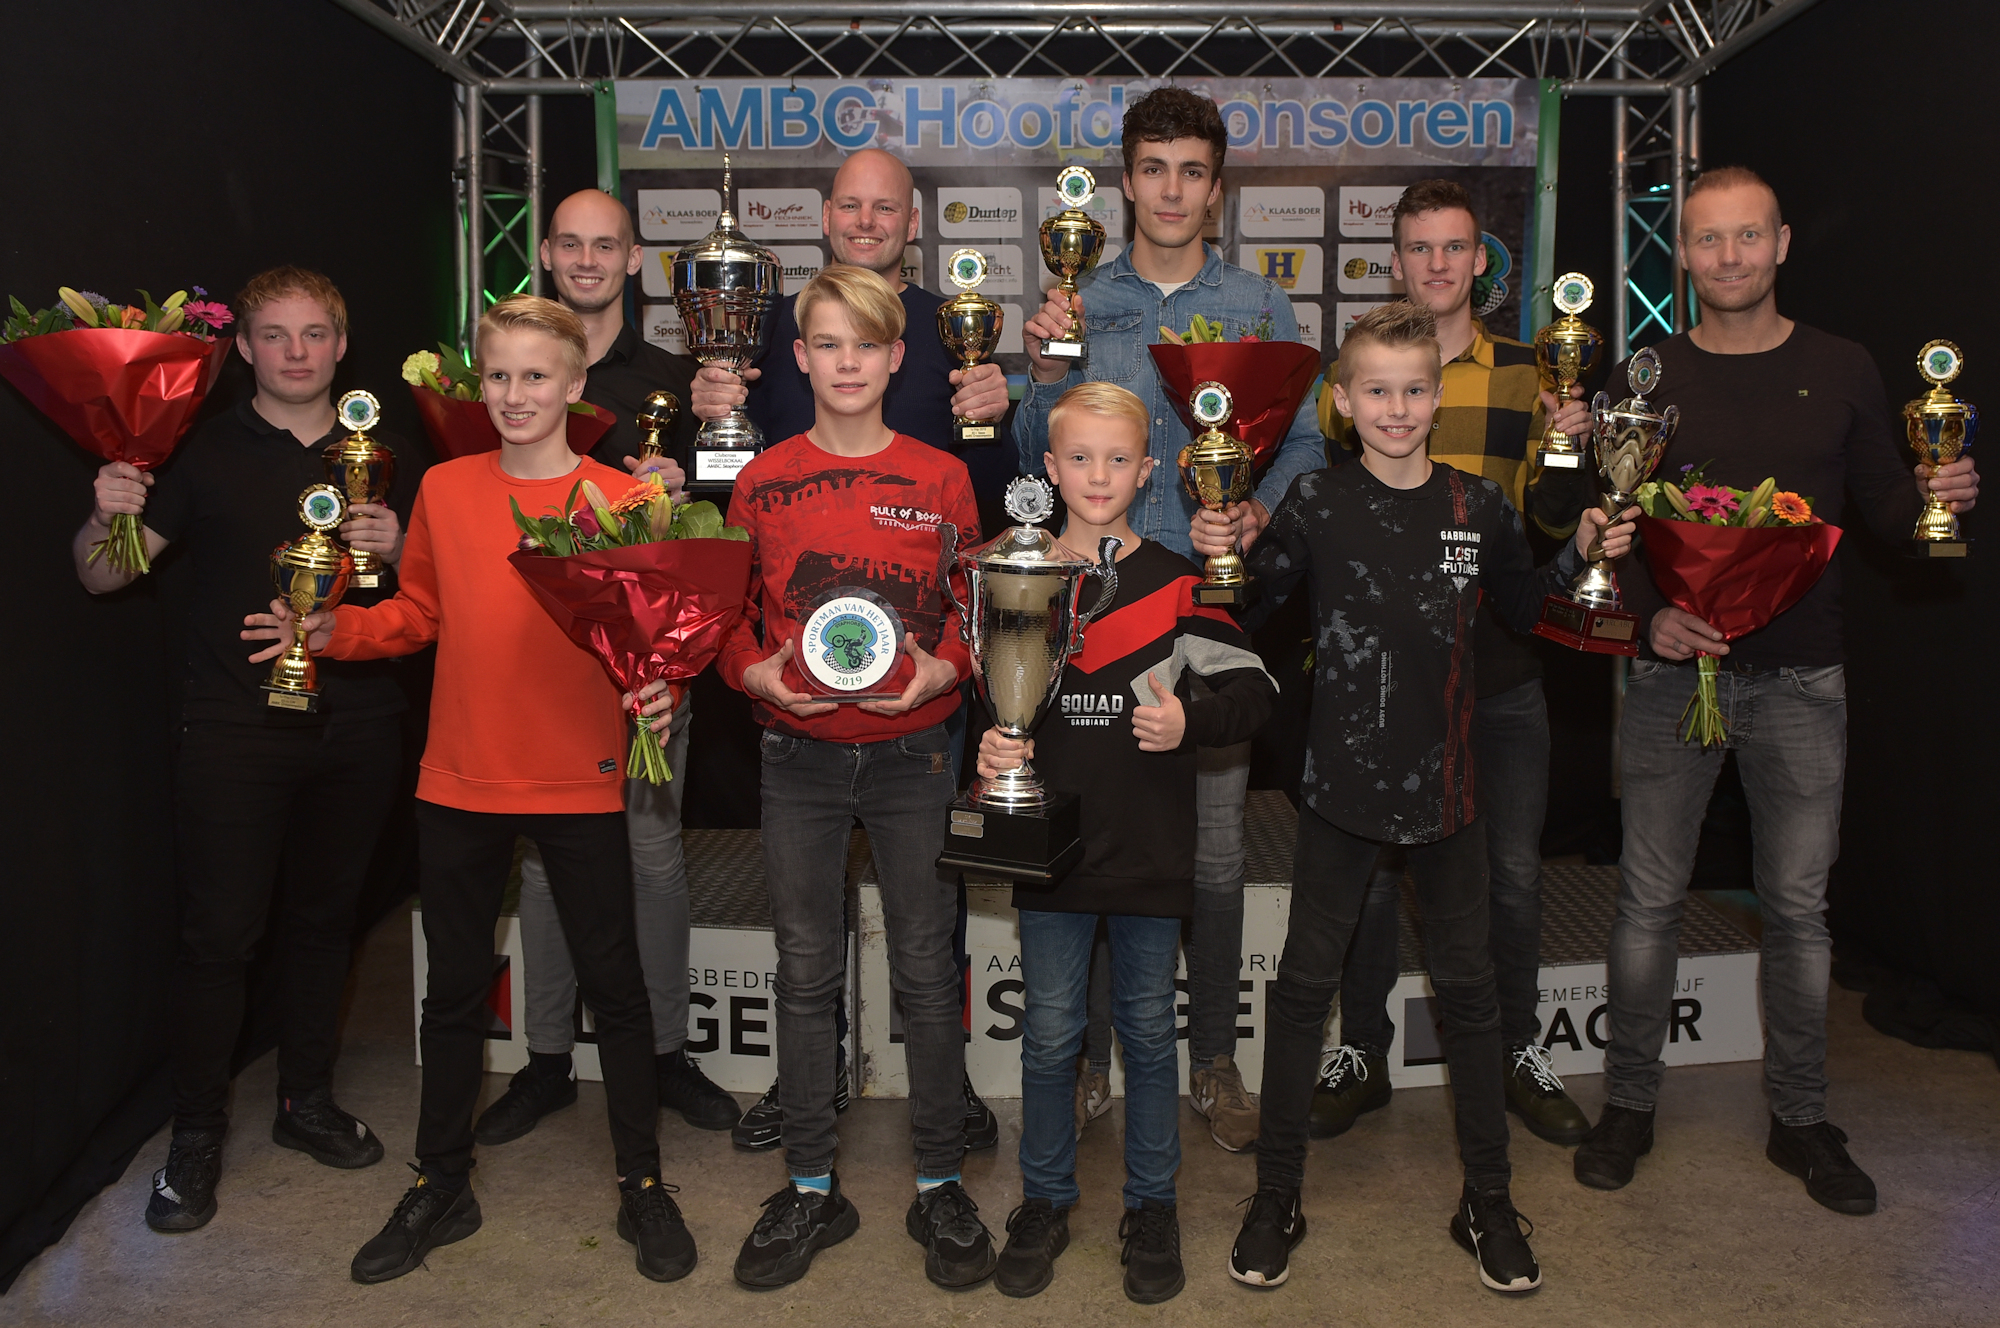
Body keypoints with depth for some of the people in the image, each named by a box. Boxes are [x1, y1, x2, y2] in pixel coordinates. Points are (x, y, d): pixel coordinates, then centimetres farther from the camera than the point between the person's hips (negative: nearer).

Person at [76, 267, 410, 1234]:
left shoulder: (382, 456, 9)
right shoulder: (203, 450, 0)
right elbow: (103, 577, 0)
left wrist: (397, 547, -10)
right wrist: (107, 517, -22)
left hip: (356, 727, 3)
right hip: (235, 729, -3)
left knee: (322, 919, 13)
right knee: (221, 930, -2)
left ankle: (307, 1101, 29)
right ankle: (195, 1137, 13)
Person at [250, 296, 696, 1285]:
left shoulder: (622, 500, -6)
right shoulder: (444, 489, 3)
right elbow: (420, 614, 10)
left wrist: (657, 685, -23)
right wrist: (334, 632, -6)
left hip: (580, 784, -3)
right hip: (461, 783, 3)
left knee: (613, 983, 8)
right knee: (454, 987, 14)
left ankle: (642, 1184, 25)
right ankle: (441, 1185, 32)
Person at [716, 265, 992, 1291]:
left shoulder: (941, 479, 1)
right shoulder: (762, 482, 3)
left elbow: (975, 614, 3)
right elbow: (729, 617, 6)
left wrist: (938, 670, -16)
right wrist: (762, 674, -13)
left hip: (913, 752, -1)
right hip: (798, 754, 1)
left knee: (927, 969, 5)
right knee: (805, 973, 8)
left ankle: (940, 1186, 21)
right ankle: (811, 1188, 23)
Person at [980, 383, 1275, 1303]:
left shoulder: (1177, 583, 0)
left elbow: (1255, 689, 1)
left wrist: (1191, 721, -16)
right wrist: (990, 748, -10)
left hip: (1151, 854, 0)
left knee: (1148, 1032, 11)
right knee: (1050, 1035, 10)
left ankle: (1152, 1204, 28)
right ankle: (1045, 1201, 28)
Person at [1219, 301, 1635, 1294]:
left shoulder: (1477, 506, 2)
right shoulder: (1317, 502, -4)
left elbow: (1521, 609, 15)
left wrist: (1583, 553, 0)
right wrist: (1223, 554, -18)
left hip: (1444, 781, 2)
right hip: (1342, 779, -1)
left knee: (1467, 987, 10)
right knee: (1305, 983, 6)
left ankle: (1487, 1200, 27)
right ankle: (1276, 1196, 21)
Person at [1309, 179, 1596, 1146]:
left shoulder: (1527, 376, 7)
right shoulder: (1353, 372, 5)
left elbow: (1553, 520, 5)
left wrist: (1565, 451, -13)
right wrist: (1344, 427, -13)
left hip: (1499, 662, 1)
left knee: (1514, 870, 8)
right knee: (1370, 867, 6)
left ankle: (1518, 1050, 26)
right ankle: (1362, 1052, 22)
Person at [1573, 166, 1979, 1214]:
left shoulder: (1840, 371, 5)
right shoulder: (1649, 376, 1)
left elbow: (1881, 507, 10)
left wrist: (1936, 497, -12)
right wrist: (1651, 614, -16)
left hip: (1800, 679, 1)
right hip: (1674, 670, -1)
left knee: (1798, 903, 8)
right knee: (1651, 895, 5)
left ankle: (1800, 1117, 23)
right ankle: (1629, 1101, 20)